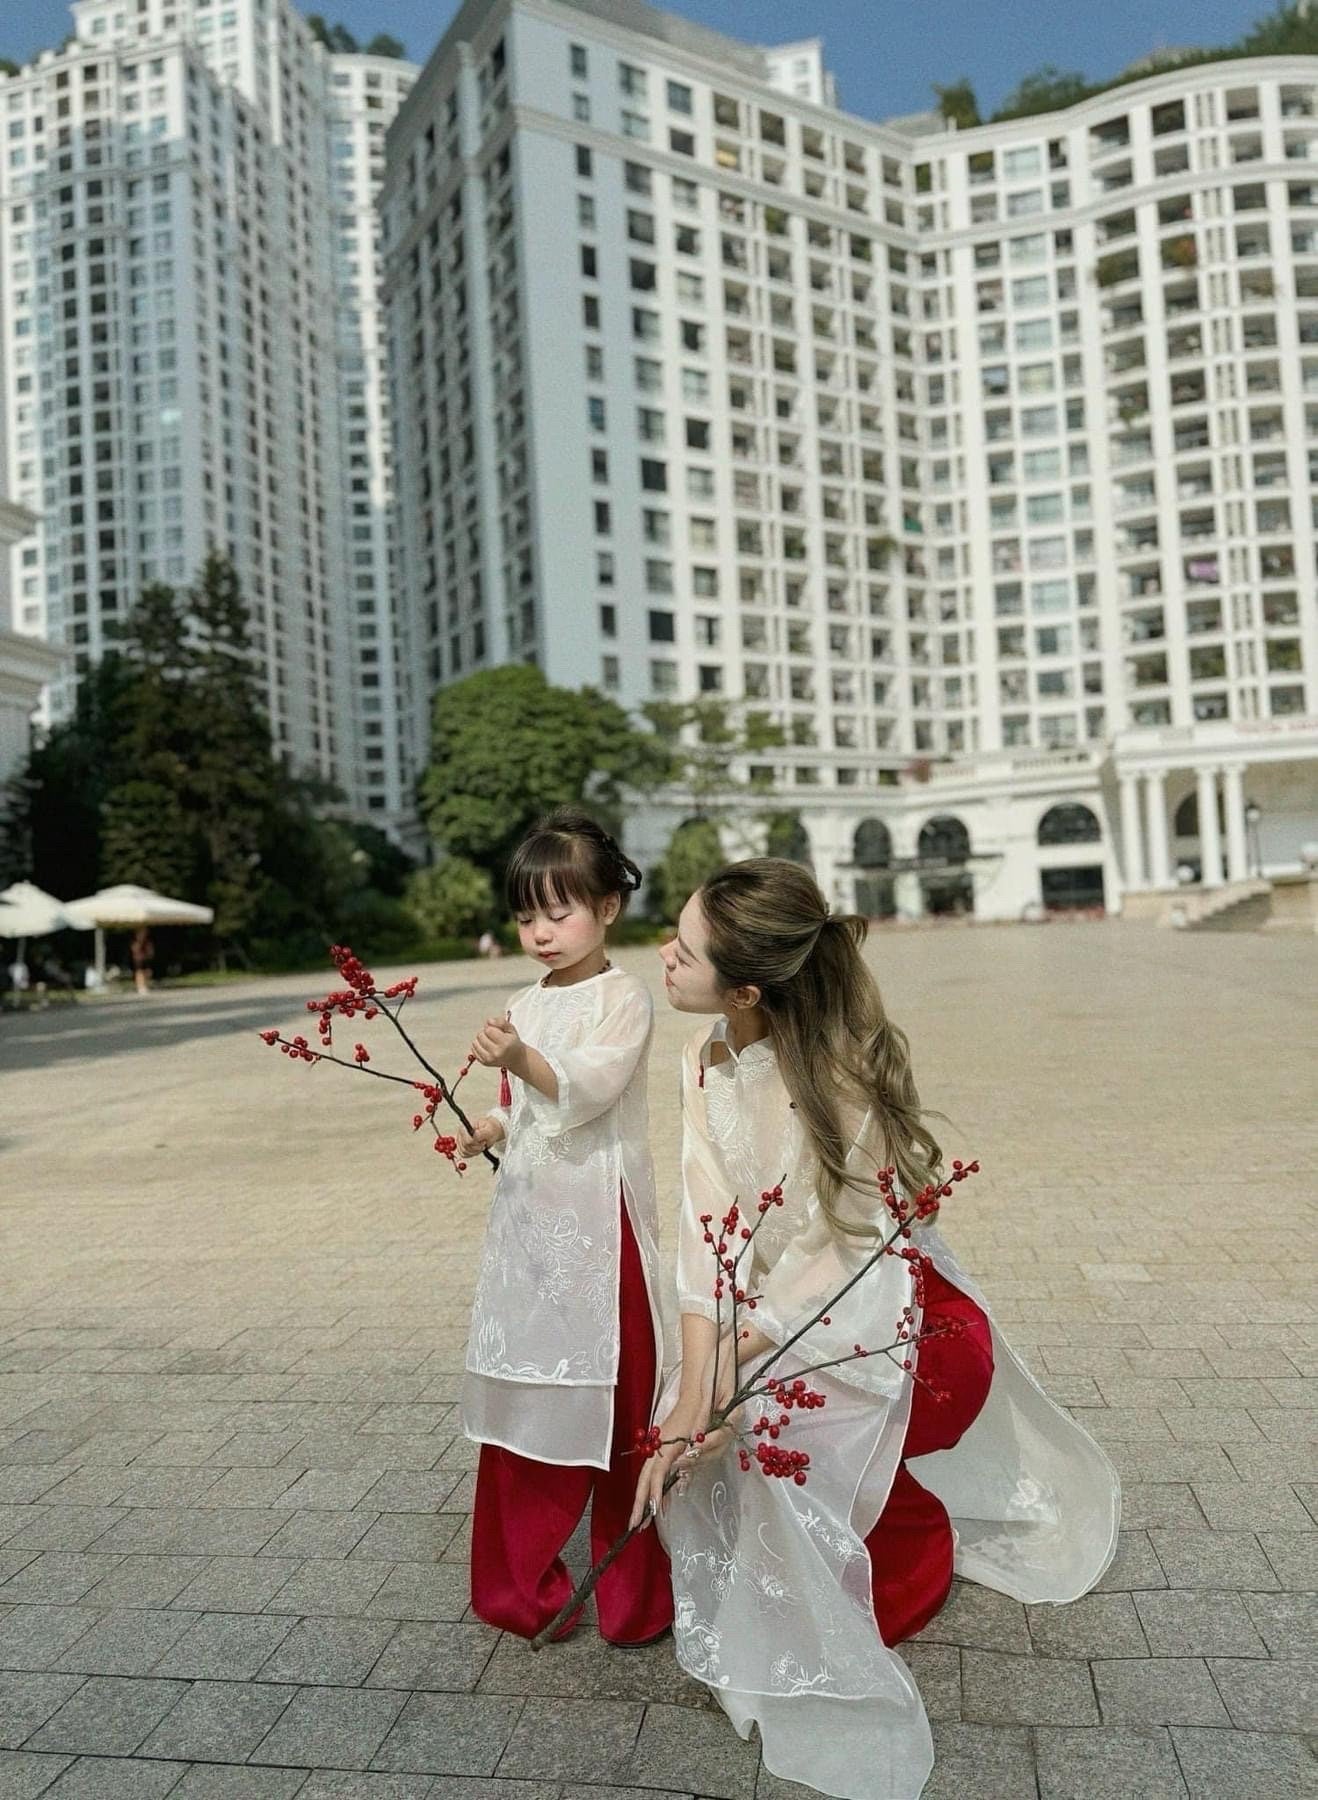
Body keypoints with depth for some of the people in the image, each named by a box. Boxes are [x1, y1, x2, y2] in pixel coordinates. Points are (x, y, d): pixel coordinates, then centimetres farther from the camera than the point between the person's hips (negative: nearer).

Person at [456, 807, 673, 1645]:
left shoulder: (624, 997, -7)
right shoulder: (527, 1007, 12)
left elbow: (588, 1090, -22)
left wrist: (524, 1061, -37)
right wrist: (493, 1129, 3)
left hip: (599, 1219, -6)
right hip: (528, 1217, 6)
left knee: (616, 1397, 3)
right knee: (523, 1394, 10)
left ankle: (634, 1592, 20)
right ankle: (522, 1583, 26)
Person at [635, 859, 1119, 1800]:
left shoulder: (841, 1068, -27)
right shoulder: (706, 1062, -10)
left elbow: (831, 1248, -24)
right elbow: (707, 1226, -13)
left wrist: (726, 1376, -23)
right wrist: (695, 1385, -19)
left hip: (890, 1325, -6)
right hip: (773, 1324, 6)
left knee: (753, 1437, -13)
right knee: (696, 1439, 1)